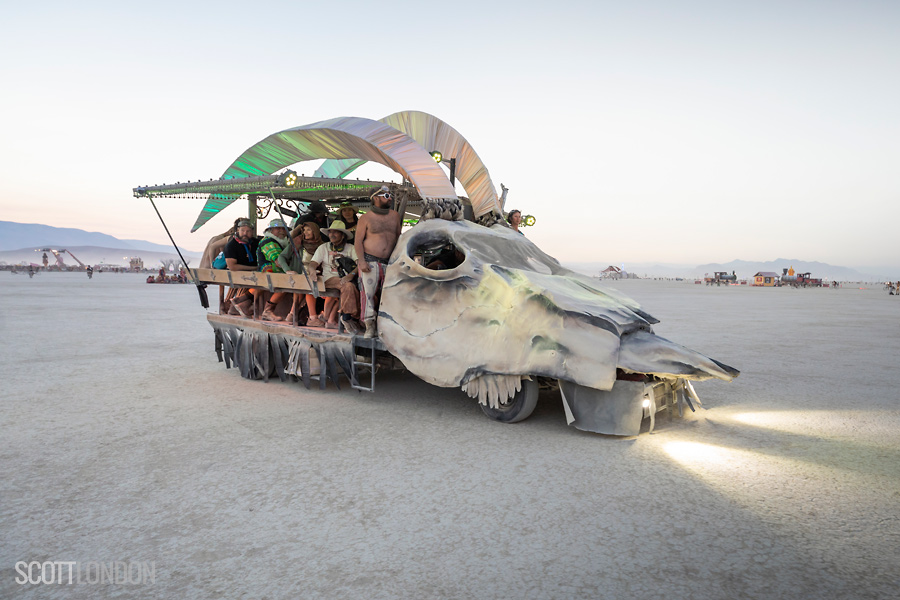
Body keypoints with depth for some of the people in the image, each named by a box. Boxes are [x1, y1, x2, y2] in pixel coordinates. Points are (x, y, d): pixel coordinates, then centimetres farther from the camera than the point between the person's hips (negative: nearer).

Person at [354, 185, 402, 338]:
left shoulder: (395, 216, 14)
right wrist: (362, 261, -11)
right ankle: (369, 327, -5)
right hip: (370, 261, -4)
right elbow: (358, 240, -1)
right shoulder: (366, 218, 2)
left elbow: (398, 238, 20)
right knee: (368, 292, -9)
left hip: (389, 262, 4)